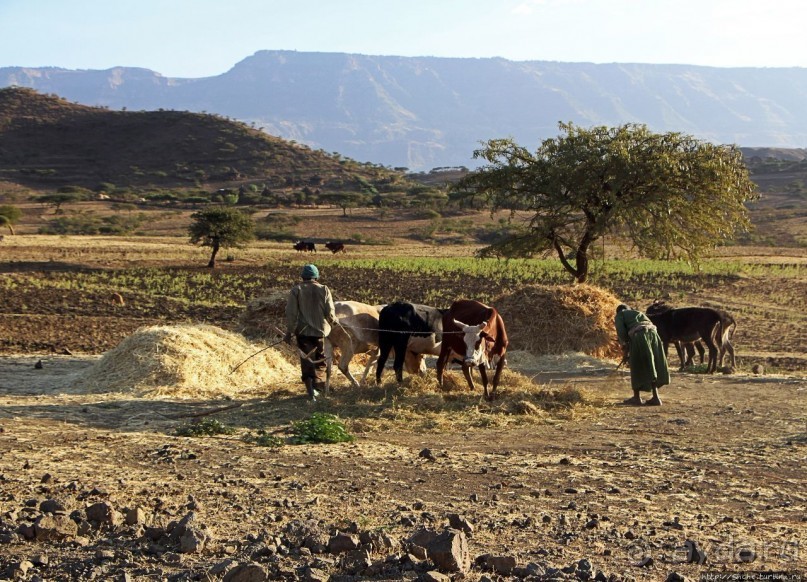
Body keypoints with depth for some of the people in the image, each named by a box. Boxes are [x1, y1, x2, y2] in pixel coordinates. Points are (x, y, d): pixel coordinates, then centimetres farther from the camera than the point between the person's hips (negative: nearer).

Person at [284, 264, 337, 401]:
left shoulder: (296, 290, -5)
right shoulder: (324, 290, -3)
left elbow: (291, 313, -6)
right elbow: (330, 313, -3)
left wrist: (289, 332, 1)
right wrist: (334, 321, 19)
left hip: (303, 331, -1)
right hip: (321, 331, 1)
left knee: (307, 360, 3)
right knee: (320, 360, 17)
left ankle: (311, 390, -8)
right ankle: (318, 387, 14)